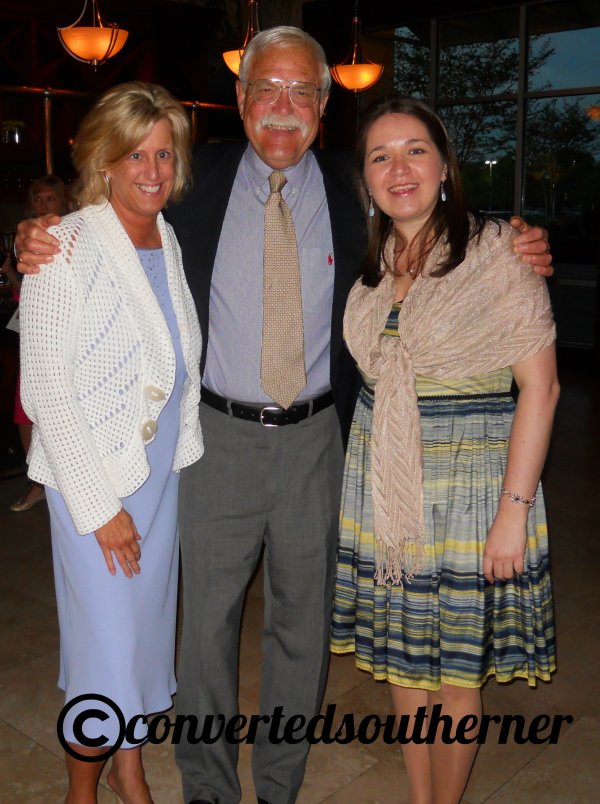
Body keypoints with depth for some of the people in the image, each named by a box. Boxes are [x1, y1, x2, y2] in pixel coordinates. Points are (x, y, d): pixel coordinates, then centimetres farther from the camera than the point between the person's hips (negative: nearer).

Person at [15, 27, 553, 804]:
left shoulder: (348, 187, 1)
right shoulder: (201, 178, 0)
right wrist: (40, 245, -16)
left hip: (315, 439, 1)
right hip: (220, 434, -1)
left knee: (303, 617, 14)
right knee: (208, 617, 11)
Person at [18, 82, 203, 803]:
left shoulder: (171, 241, 6)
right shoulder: (67, 246, -13)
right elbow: (45, 388, -15)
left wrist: (184, 455, 9)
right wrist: (99, 504, -15)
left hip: (165, 469, 6)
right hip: (94, 478, -6)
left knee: (147, 627, 16)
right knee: (106, 641, 3)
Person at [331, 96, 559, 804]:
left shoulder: (497, 249, -8)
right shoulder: (368, 264, 7)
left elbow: (540, 384, -11)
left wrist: (515, 508, -16)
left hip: (468, 481, -5)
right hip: (383, 486, 5)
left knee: (454, 676, 7)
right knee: (401, 660, 15)